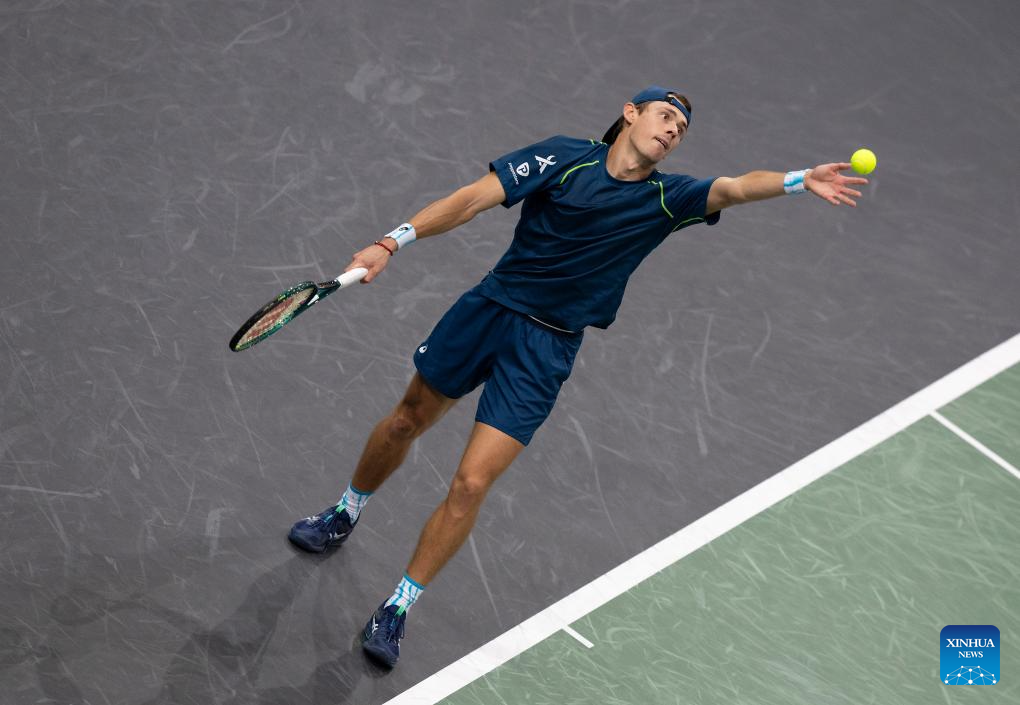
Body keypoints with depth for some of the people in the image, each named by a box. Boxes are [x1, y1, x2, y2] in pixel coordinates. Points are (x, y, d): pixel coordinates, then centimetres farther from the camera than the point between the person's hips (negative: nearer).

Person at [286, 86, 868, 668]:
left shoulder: (666, 199, -3)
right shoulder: (564, 156, -7)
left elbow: (734, 188, -19)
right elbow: (473, 200, -11)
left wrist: (799, 180, -37)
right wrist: (393, 242, -20)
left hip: (546, 348, -1)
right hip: (490, 308, 1)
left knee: (472, 484, -8)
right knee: (407, 422, 18)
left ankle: (398, 609, 9)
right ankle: (345, 517, 48)